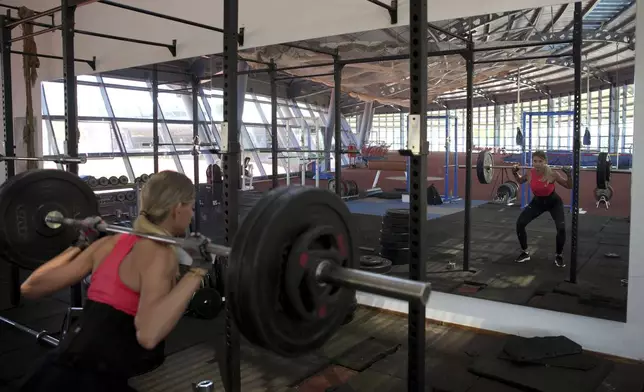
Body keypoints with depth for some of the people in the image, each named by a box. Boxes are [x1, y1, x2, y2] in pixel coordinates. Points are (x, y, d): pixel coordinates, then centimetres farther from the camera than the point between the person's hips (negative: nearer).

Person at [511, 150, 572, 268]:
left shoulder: (552, 174, -28)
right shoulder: (529, 173, -19)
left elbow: (569, 186, -15)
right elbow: (520, 181, 5)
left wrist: (569, 175, -31)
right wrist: (515, 173, -12)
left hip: (554, 203, -3)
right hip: (537, 202, 3)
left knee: (561, 228, -22)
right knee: (520, 223, -10)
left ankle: (559, 256, 2)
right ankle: (525, 253, 7)